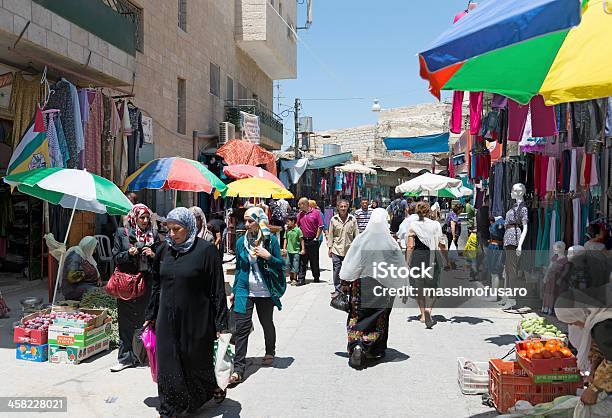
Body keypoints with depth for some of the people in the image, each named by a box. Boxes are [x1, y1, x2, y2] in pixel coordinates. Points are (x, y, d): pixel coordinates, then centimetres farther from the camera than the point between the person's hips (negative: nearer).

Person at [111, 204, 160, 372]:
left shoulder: (153, 235, 9)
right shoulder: (122, 233, 4)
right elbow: (116, 257, 3)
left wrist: (153, 255, -7)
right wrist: (129, 253, -14)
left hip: (147, 283, 1)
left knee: (144, 319, 3)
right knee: (126, 321, 0)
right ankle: (126, 357, 7)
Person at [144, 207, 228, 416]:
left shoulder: (206, 250, -12)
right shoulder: (164, 250, 4)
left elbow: (218, 289, -10)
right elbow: (156, 286, 14)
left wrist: (220, 323, -11)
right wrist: (151, 316, 16)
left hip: (196, 320, -4)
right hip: (167, 320, 4)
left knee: (198, 361, 13)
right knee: (167, 364, 7)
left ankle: (212, 389, 42)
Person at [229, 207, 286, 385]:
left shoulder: (271, 240, -5)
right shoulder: (241, 242, 3)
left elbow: (281, 265, -1)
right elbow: (238, 268, 12)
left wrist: (268, 257, -19)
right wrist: (234, 291, 11)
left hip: (265, 292, -1)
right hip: (244, 291, 1)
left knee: (267, 324, 15)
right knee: (242, 327, -6)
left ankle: (270, 353, 41)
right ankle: (238, 369, -3)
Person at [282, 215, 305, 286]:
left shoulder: (298, 230, -7)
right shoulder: (287, 230, 7)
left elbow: (301, 240, -5)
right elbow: (286, 239, 12)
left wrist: (303, 249, -6)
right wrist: (284, 248, 5)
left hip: (296, 251, -5)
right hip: (289, 251, 5)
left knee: (295, 265, -3)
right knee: (289, 264, 8)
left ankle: (294, 279, 5)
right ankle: (291, 278, 22)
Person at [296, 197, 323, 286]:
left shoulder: (316, 213, -3)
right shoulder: (299, 214, 9)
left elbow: (320, 226, -3)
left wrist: (317, 237, -7)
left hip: (313, 240, -3)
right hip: (303, 241, 3)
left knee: (314, 260, 8)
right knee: (302, 261, 0)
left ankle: (316, 277, 23)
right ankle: (301, 279, 2)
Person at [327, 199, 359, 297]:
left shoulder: (352, 219, 2)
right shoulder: (334, 219, 2)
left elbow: (356, 234, 6)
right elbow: (330, 234, 7)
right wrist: (330, 247, 3)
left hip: (349, 249, 0)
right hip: (337, 249, 0)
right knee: (336, 270, 1)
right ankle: (337, 290, 11)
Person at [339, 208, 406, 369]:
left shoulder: (361, 239, -10)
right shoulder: (390, 243, -11)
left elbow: (350, 264, -6)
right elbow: (401, 267, -3)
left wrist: (345, 283, 4)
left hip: (361, 285, 0)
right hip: (384, 287, 0)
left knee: (358, 317, 8)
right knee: (379, 319, 13)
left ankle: (357, 345, -12)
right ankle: (376, 350, 17)